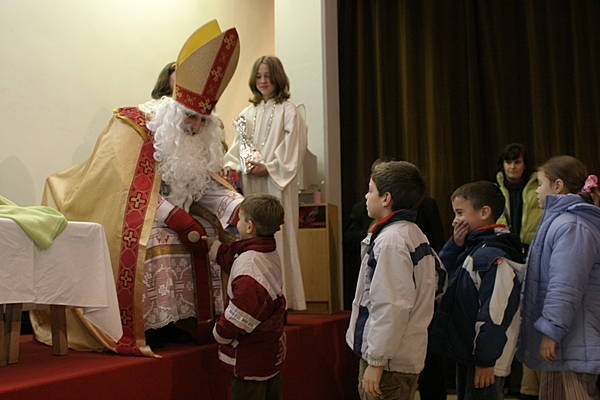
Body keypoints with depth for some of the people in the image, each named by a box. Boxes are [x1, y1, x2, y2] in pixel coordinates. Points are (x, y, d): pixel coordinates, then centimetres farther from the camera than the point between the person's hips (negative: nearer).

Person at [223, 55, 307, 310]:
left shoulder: (288, 111, 1)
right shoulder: (248, 113, 17)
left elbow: (293, 148, -8)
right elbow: (238, 145, 16)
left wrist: (267, 167, -14)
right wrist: (231, 166, -2)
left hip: (276, 183, -5)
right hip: (250, 183, 5)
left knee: (277, 235, -6)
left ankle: (282, 297, 1)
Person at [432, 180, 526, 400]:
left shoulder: (493, 256, -22)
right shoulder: (471, 247, 9)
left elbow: (495, 313, -25)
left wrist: (485, 361, -22)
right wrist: (455, 244, -1)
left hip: (484, 359, -10)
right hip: (467, 353, 10)